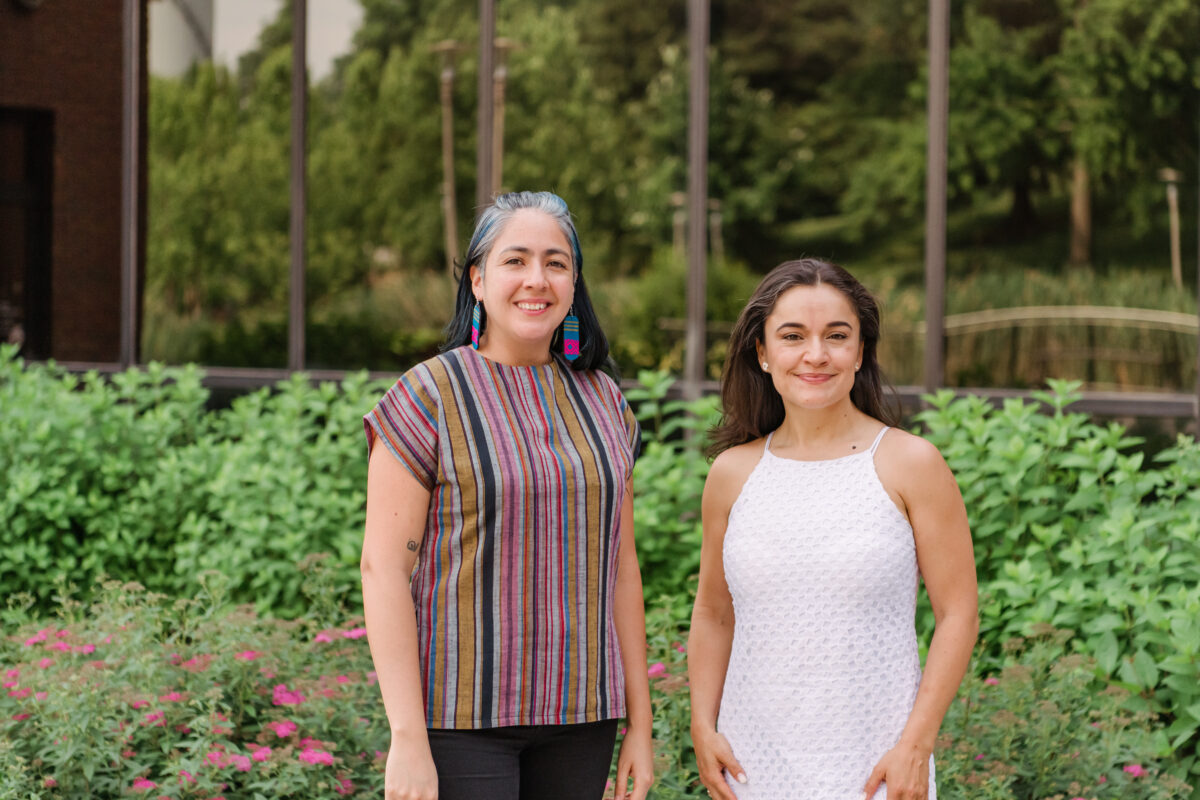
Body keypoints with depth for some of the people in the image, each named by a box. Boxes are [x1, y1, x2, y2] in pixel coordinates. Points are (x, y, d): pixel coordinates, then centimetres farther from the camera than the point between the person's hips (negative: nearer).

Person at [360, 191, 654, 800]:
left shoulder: (602, 401, 11)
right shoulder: (428, 396, -5)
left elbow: (620, 565, 13)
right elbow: (383, 568, -10)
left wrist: (639, 722, 10)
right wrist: (407, 740, -15)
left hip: (579, 716, 5)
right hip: (462, 715, -5)